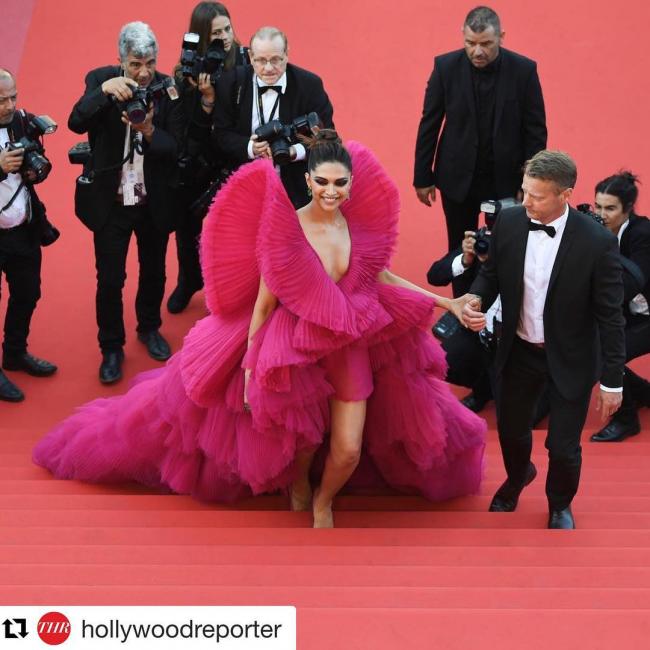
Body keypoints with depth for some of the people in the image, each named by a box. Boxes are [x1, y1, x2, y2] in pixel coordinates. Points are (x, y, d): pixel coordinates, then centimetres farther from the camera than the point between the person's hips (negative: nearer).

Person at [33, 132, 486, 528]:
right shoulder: (286, 230, -21)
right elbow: (264, 301, -14)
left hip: (350, 347, 3)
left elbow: (382, 277, 9)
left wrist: (446, 302, 9)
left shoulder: (359, 222, -7)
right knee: (300, 439, 15)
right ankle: (298, 484, 52)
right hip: (297, 345, -3)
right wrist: (251, 366, -11)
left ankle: (324, 502, 34)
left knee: (349, 450, 1)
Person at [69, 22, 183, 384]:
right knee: (110, 280, 5)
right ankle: (111, 348, 24)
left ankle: (149, 328, 46)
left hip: (155, 201, 1)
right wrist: (104, 90, -37)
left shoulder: (169, 89, -11)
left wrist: (148, 130, -32)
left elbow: (176, 147, -13)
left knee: (154, 272, 21)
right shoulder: (100, 79, -10)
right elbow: (77, 124, -23)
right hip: (111, 200, -1)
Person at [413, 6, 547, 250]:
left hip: (507, 178, -1)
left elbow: (535, 130, -4)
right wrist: (423, 177, 1)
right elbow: (429, 125, -1)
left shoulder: (524, 70, -11)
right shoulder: (446, 66, -9)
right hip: (458, 177, 1)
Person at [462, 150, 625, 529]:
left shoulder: (597, 242, -24)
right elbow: (492, 273, 5)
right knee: (511, 430, 21)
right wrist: (477, 298, -18)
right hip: (519, 352, 3)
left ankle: (560, 505, 41)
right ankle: (518, 477, 58)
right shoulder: (509, 223, -13)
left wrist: (613, 380, -12)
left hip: (569, 360, -3)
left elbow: (610, 315, -16)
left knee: (564, 448, 7)